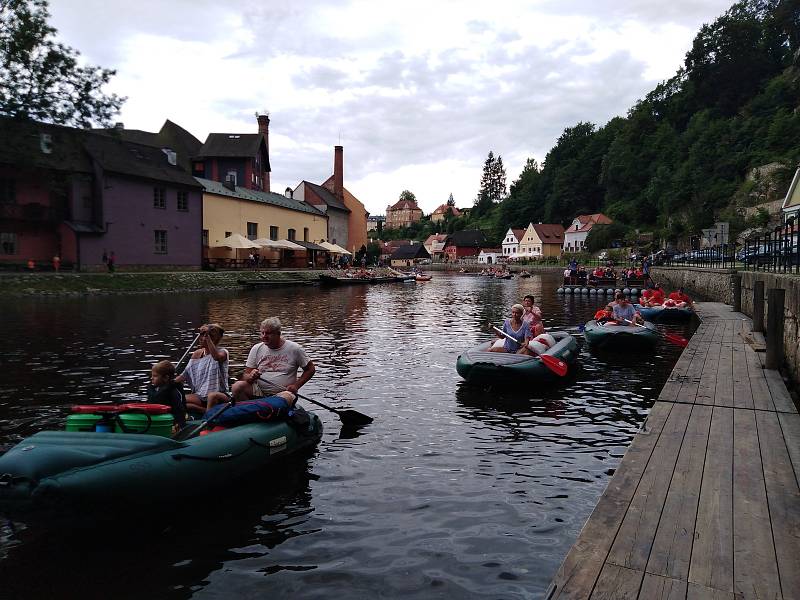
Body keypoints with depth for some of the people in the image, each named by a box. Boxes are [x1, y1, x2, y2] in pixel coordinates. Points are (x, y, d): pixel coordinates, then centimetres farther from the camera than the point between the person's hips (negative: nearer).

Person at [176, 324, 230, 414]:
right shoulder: (197, 354, 13)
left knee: (213, 396, -40)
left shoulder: (222, 352, -3)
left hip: (219, 394, -5)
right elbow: (185, 375, 13)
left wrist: (207, 337, -28)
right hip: (200, 395, 5)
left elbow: (216, 357, -30)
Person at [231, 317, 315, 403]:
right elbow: (245, 376, 7)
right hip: (259, 391, 3)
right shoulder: (256, 349, 8)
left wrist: (296, 385, -4)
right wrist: (250, 377, -17)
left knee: (286, 398, -38)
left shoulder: (294, 349, 0)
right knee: (237, 387, -24)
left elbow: (310, 369, 8)